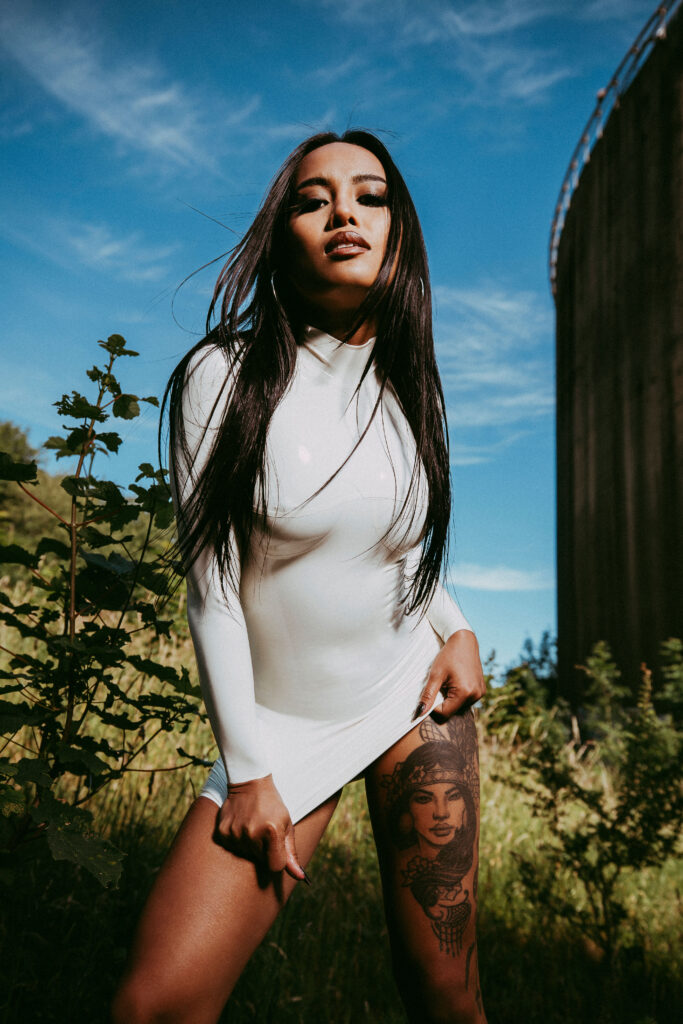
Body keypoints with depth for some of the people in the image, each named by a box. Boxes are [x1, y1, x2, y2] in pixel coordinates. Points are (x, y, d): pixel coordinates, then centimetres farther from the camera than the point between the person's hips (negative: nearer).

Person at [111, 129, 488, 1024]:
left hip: (415, 693, 3)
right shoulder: (224, 376, -10)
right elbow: (212, 589, -10)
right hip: (280, 724, -2)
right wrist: (247, 772, -10)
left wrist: (459, 626, 2)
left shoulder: (407, 386, 4)